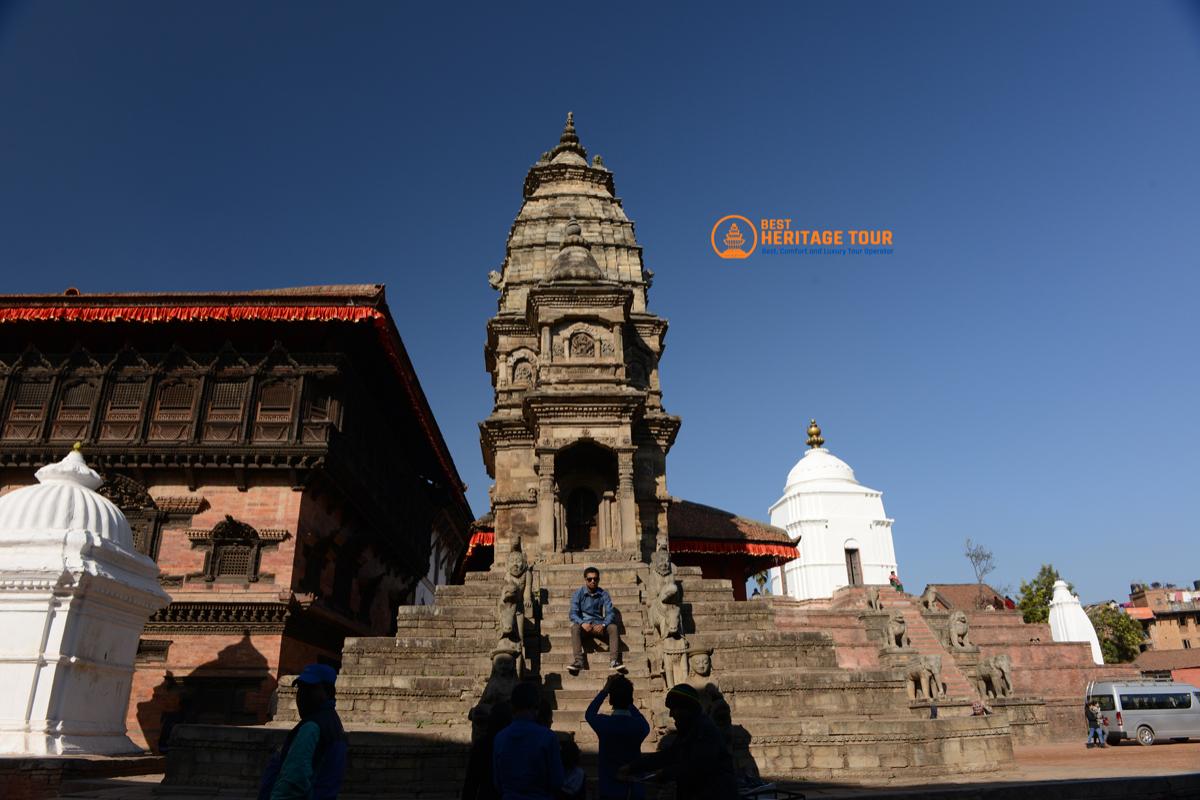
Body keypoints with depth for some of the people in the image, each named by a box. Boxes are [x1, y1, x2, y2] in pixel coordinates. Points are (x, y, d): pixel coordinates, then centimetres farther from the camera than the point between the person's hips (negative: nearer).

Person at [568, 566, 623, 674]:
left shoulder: (603, 594, 4)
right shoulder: (578, 593, 0)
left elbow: (610, 613, -3)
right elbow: (573, 613, -7)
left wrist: (603, 625, -24)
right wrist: (583, 623, -28)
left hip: (598, 625, 1)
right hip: (583, 624, -1)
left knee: (613, 627, -27)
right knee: (575, 627, -34)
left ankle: (614, 661, -32)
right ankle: (578, 661, -42)